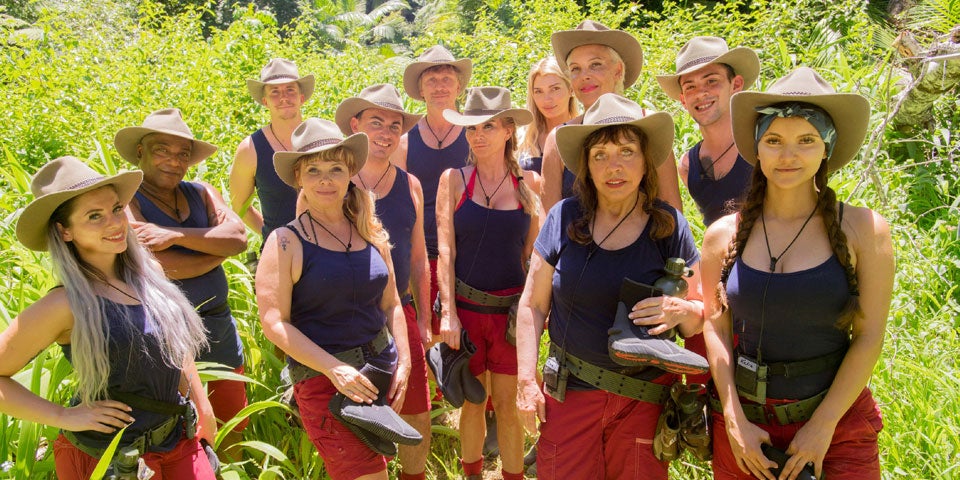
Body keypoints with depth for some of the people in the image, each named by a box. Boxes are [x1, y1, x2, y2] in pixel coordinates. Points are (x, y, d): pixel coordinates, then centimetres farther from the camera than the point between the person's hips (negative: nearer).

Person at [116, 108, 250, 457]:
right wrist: (219, 248, -9)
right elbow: (162, 267, -23)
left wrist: (177, 234, -20)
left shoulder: (201, 193, 7)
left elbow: (238, 237, -10)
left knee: (236, 429, 17)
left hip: (220, 328, 6)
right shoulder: (126, 200, -10)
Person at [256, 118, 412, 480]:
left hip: (382, 370, 6)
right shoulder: (286, 242, -7)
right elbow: (274, 323, -12)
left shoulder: (371, 234, 9)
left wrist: (403, 363, 6)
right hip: (324, 378, -6)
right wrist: (334, 369, -18)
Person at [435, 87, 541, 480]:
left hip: (511, 308, 0)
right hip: (465, 306, 0)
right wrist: (448, 312, -10)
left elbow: (534, 252, 5)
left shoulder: (530, 184, 1)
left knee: (508, 404, 7)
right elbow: (445, 250, -4)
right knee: (472, 401, 11)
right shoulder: (454, 179, -1)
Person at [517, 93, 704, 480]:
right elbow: (533, 305, 3)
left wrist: (680, 310, -20)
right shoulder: (564, 218, -4)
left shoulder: (668, 226, -4)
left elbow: (700, 315, 2)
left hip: (645, 399, 0)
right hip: (569, 391, 1)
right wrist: (526, 381, -1)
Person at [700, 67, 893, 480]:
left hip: (837, 422, -1)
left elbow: (869, 337, -8)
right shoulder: (723, 235, -2)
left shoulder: (863, 230, -7)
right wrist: (734, 421, -7)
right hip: (744, 421, 2)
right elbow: (716, 327, -1)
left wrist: (823, 426, -11)